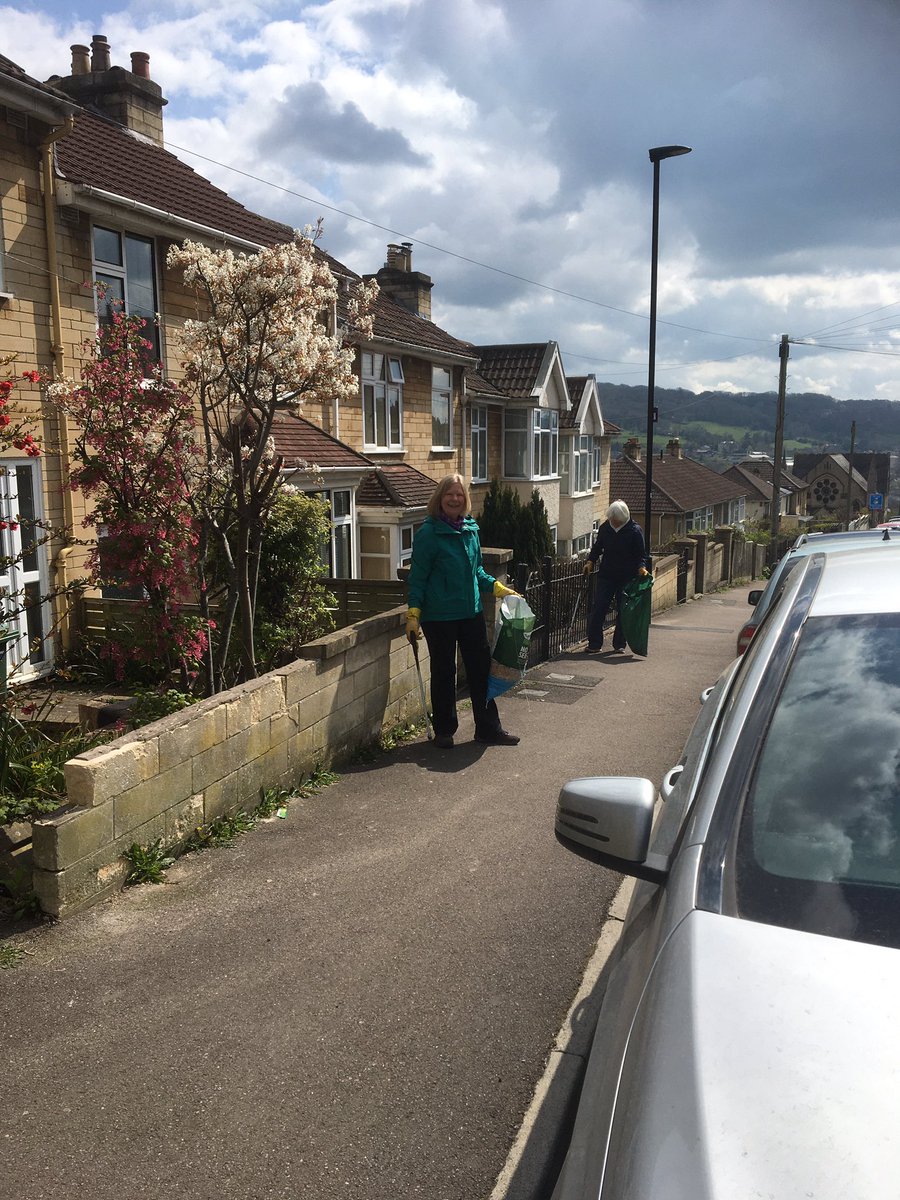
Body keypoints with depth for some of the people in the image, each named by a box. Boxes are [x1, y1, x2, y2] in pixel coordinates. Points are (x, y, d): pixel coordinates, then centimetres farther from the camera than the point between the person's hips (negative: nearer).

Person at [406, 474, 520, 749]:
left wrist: (498, 588, 10)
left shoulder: (471, 528, 8)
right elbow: (417, 577, -10)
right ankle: (444, 731, 21)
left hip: (472, 612, 6)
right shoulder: (428, 533, -11)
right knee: (443, 673, 6)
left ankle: (488, 728, 20)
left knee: (480, 668, 9)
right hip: (439, 616, -6)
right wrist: (413, 615, -15)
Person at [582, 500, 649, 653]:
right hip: (606, 575, 3)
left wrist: (641, 567, -23)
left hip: (627, 577, -3)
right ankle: (594, 644, 4)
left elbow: (641, 554, -5)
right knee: (598, 609, -2)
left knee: (623, 611, 4)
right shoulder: (605, 528, 2)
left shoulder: (634, 530, -8)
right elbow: (597, 547, 14)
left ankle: (619, 644, 15)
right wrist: (590, 561, -2)